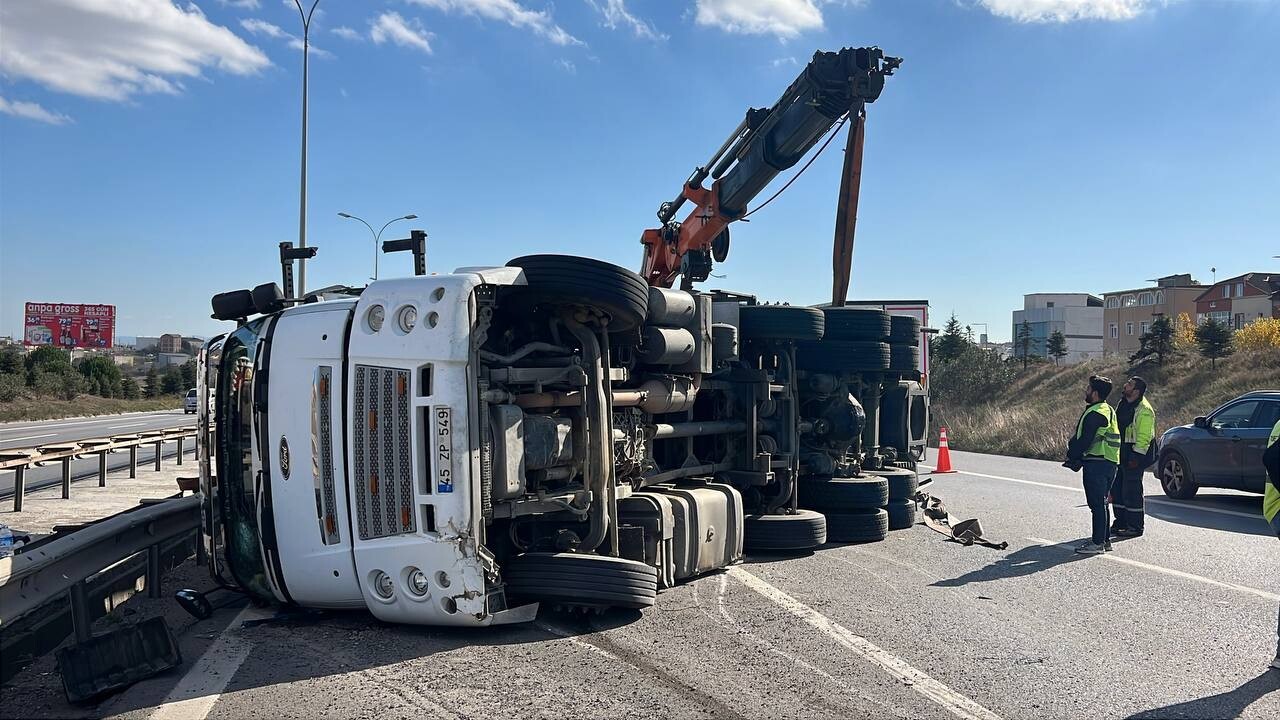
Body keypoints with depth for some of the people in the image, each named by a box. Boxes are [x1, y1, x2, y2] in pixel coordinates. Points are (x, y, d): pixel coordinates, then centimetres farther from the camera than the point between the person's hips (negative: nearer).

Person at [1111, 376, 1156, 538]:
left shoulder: (1144, 410, -16)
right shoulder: (1123, 404, 12)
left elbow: (1143, 437, -18)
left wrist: (1136, 457, -20)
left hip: (1133, 454, -9)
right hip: (1120, 453, 9)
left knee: (1131, 491, -5)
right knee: (1116, 488, 13)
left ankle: (1135, 527, 4)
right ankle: (1121, 523, 23)